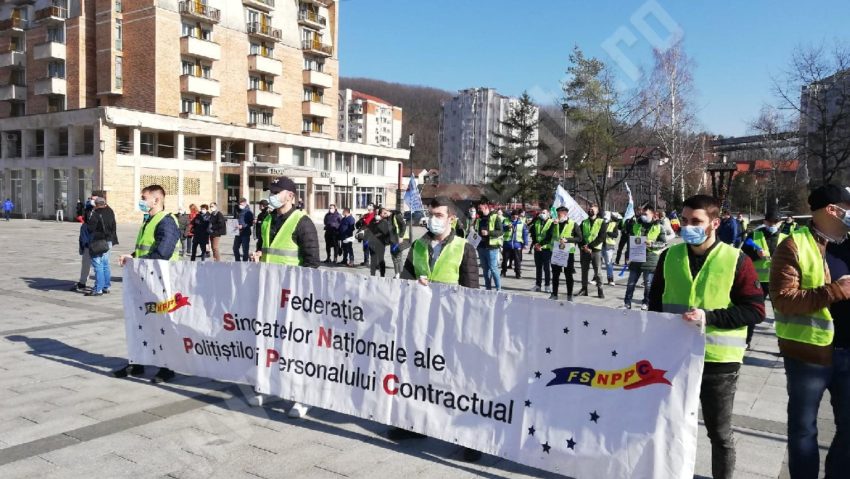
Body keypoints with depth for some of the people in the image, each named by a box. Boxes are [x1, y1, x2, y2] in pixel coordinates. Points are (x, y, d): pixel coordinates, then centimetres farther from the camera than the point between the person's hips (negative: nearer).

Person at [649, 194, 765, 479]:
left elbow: (755, 310, -10)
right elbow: (655, 301, 11)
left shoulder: (736, 260, -9)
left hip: (718, 360, -3)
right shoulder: (669, 256, 2)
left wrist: (710, 317, -21)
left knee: (720, 432, 13)